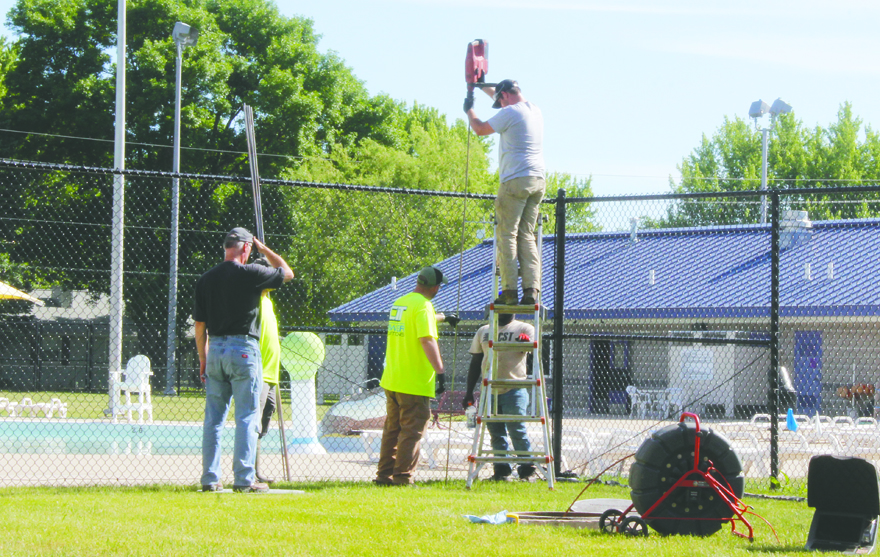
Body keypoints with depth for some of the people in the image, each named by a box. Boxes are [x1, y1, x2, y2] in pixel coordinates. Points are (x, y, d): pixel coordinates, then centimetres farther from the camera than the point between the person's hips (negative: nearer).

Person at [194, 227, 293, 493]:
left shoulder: (206, 279, 6)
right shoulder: (251, 274, -8)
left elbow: (199, 325, 9)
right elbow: (287, 272, 10)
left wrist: (203, 359, 18)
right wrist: (263, 248, 19)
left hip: (215, 350, 5)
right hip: (243, 349, -5)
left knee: (213, 418, 9)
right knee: (247, 416, -1)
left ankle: (210, 478, 9)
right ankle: (244, 479, -4)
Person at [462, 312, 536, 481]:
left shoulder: (524, 328, 6)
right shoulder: (483, 331, 18)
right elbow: (475, 363, 19)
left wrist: (525, 342, -37)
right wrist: (469, 392, 14)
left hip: (514, 389, -5)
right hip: (490, 390, 5)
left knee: (517, 430, -10)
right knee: (496, 434, 4)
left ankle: (527, 469, -3)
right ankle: (502, 470, 9)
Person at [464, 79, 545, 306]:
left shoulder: (510, 113, -8)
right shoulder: (535, 111, 17)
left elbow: (480, 129, 1)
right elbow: (512, 99, 36)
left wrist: (469, 110, 20)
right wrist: (482, 86, 47)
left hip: (516, 181, -8)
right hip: (538, 181, 8)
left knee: (508, 234, -4)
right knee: (527, 236, 7)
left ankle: (509, 290, -10)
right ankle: (531, 289, -4)